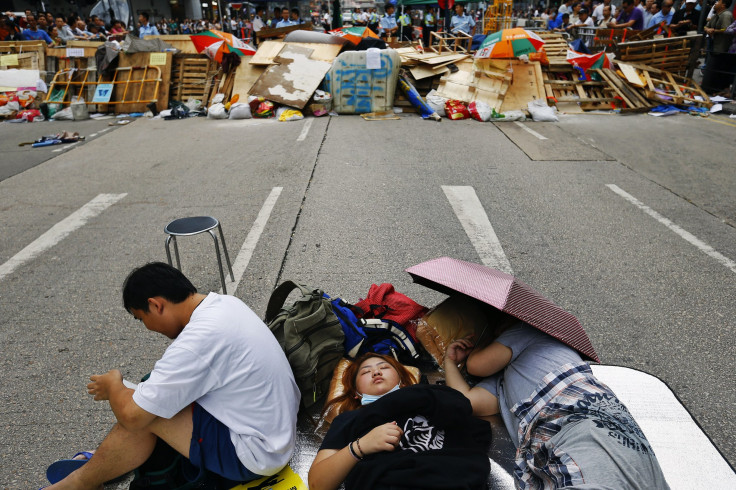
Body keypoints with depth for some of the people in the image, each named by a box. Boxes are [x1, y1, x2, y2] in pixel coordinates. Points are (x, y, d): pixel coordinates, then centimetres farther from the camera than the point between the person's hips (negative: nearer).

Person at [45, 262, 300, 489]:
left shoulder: (197, 340, -28)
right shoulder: (225, 302, -1)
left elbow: (132, 416, -19)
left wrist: (113, 386, 1)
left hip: (255, 456, -9)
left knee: (143, 413, -9)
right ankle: (99, 464, 24)